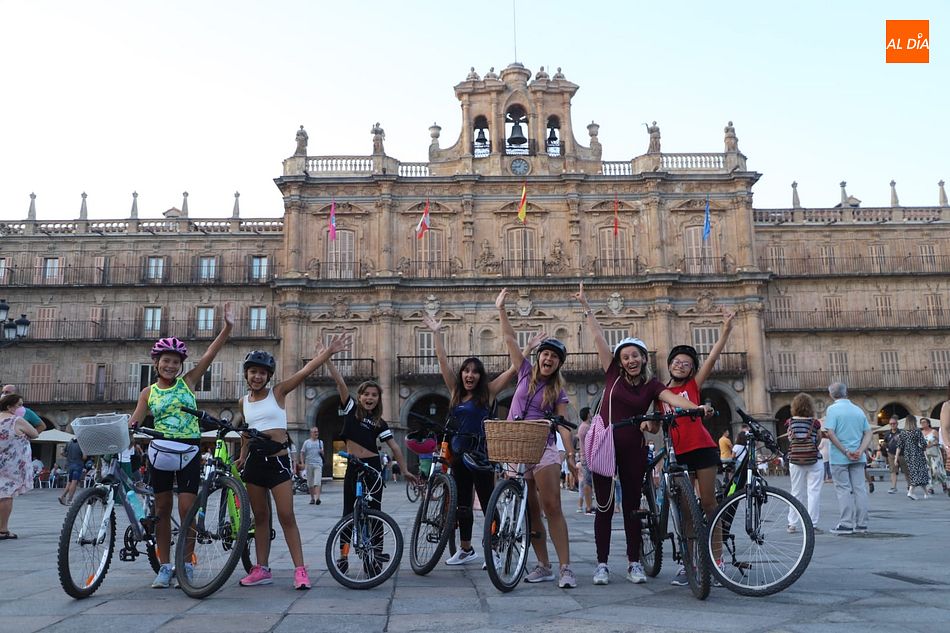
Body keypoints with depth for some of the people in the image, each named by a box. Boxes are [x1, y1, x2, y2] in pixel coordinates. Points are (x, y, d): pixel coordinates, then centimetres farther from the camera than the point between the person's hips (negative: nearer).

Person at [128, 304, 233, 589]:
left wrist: (228, 327, -12)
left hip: (189, 453, -1)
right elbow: (134, 422, 1)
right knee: (162, 509, 7)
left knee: (187, 509, -6)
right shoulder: (148, 392, 7)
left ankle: (186, 563, 10)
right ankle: (164, 567, 16)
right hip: (160, 452, 1)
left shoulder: (188, 382, 5)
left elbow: (210, 354, -4)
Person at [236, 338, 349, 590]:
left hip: (278, 460, -4)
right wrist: (242, 456, 18)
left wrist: (329, 352, -21)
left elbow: (305, 371, -12)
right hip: (254, 462, 4)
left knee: (286, 516, -7)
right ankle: (261, 569, 19)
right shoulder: (243, 402, 10)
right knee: (260, 517, 11)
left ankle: (300, 569, -4)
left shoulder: (278, 392, -1)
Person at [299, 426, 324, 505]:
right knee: (310, 483, 7)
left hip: (318, 464, 0)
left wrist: (321, 452, -6)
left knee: (317, 482, -13)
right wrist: (302, 463, -5)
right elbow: (302, 453, 6)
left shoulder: (320, 442, 12)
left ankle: (317, 498, -21)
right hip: (309, 464, 0)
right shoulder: (307, 442, 6)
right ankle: (312, 498, 19)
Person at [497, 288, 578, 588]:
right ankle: (543, 566, 13)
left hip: (543, 449, -3)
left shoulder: (558, 391, 4)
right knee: (530, 511, 6)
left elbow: (564, 425, -4)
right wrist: (501, 309, 7)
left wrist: (571, 455, -15)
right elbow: (510, 339, 9)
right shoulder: (526, 372, 10)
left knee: (552, 508, -11)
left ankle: (566, 568, -9)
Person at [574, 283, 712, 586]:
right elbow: (599, 338, -1)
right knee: (604, 506, 2)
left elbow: (675, 399, -16)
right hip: (604, 445, -1)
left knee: (632, 506, 8)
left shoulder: (652, 386, 3)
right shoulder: (613, 375, 2)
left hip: (633, 450, 1)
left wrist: (697, 407, -35)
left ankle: (634, 563, 18)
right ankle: (602, 564, 9)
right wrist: (586, 306, -4)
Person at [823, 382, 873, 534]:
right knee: (860, 489, 8)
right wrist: (860, 451, -4)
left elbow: (830, 433, -17)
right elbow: (868, 433, 7)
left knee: (844, 490, 0)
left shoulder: (832, 409, -7)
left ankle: (846, 524, 1)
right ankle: (861, 524, 11)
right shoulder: (858, 410, 10)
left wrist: (845, 452, -12)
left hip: (839, 457, -5)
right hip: (858, 458, 5)